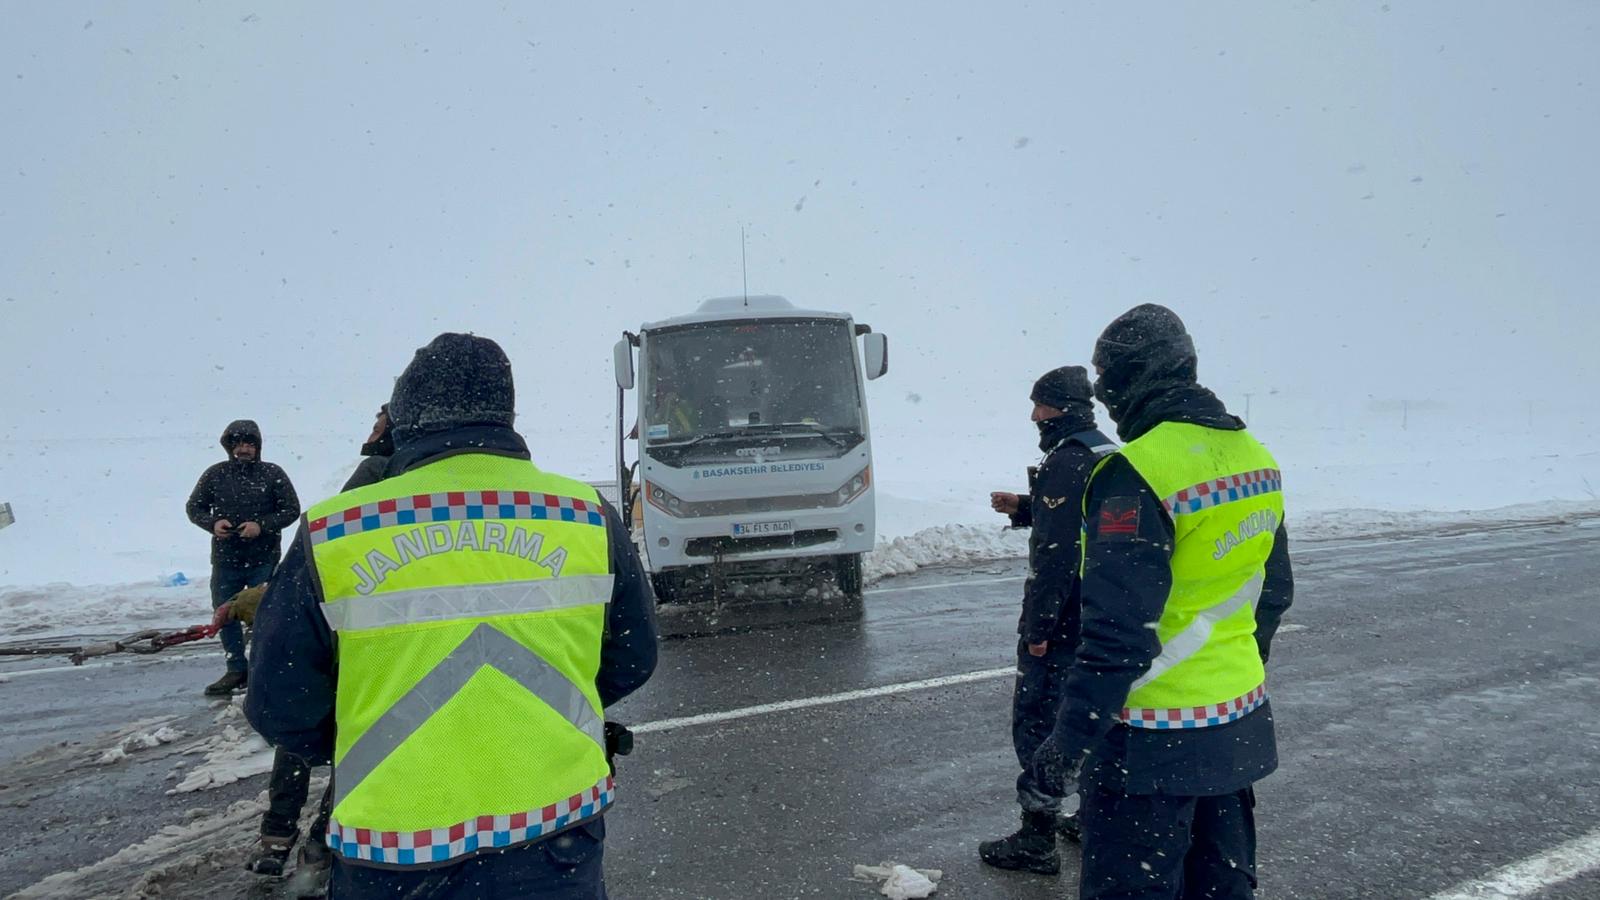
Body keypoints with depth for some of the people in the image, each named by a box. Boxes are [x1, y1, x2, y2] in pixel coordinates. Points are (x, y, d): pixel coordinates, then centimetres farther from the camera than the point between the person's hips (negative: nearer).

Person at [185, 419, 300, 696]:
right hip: (225, 560, 3)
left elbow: (291, 510, -1)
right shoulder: (216, 474, 4)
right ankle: (236, 669, 21)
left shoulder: (272, 474, -2)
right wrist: (213, 523, -9)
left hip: (264, 560, -3)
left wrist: (262, 525, -15)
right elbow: (194, 507, 11)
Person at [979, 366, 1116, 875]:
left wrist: (1038, 627, -19)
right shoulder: (1111, 455, 10)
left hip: (1065, 622, -10)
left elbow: (1056, 553, -24)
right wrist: (1020, 507, 9)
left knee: (1036, 722, -1)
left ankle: (1038, 839, 5)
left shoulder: (1066, 463, -21)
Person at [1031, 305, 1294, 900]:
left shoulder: (1137, 472, -22)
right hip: (1240, 723, 8)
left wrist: (1070, 737, -18)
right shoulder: (1254, 457, 5)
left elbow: (1119, 629, -25)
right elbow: (1274, 592, 16)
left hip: (1154, 739, -8)